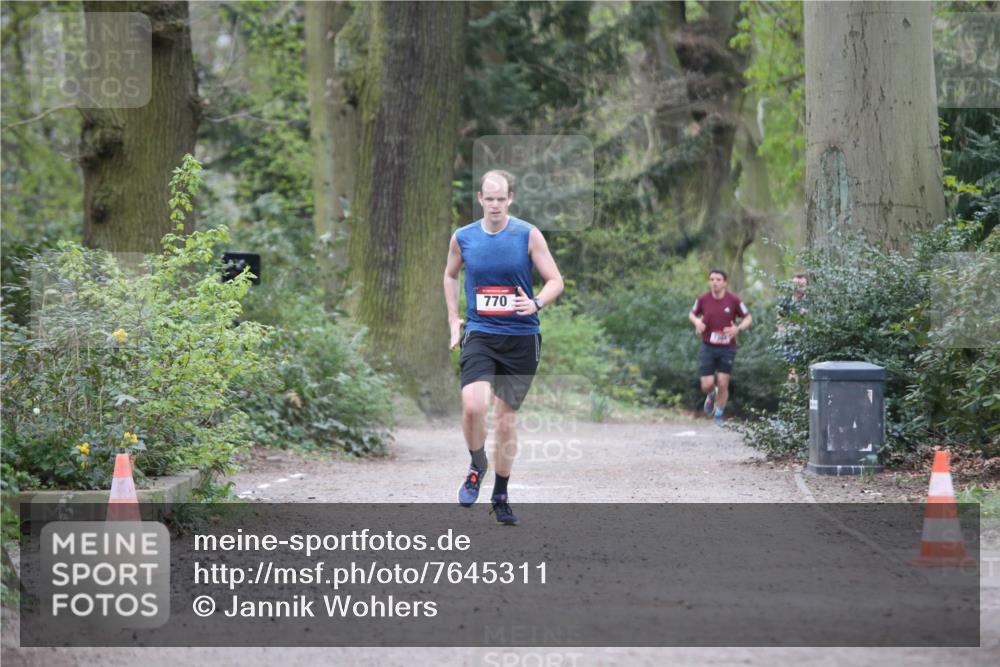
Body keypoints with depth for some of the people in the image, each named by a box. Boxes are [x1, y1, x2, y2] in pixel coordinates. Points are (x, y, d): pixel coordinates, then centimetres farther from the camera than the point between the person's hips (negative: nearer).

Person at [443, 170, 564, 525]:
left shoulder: (528, 235, -3)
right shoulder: (463, 238, 3)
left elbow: (555, 281, -1)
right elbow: (450, 275, 22)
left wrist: (536, 303, -21)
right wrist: (453, 319, 15)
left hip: (521, 336, 0)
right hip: (479, 334, 0)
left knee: (506, 418, 5)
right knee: (473, 405, -23)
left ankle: (500, 497, 20)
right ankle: (477, 466, 6)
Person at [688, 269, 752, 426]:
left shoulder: (733, 300, -8)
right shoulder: (703, 299, -4)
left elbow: (748, 318, 1)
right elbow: (692, 314, 13)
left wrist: (738, 329, -18)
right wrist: (697, 322, -10)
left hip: (727, 348, -1)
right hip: (708, 347, 1)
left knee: (723, 384, -2)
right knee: (707, 385, -4)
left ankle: (718, 416, 17)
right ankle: (712, 395, 34)